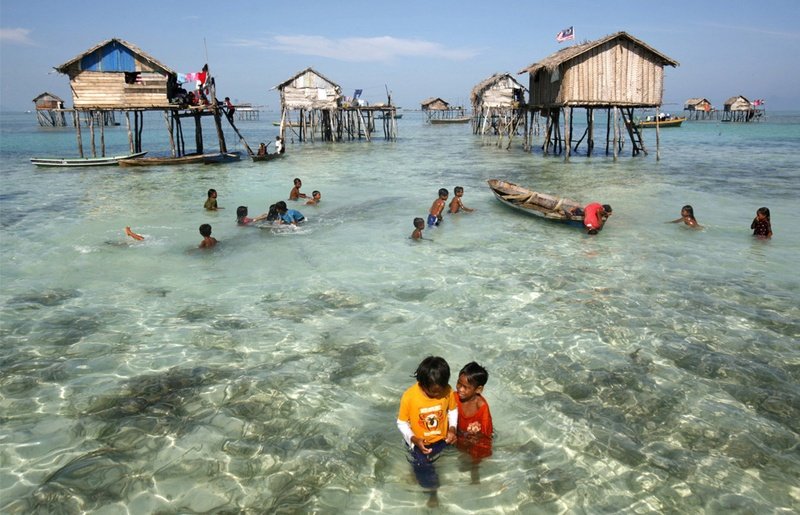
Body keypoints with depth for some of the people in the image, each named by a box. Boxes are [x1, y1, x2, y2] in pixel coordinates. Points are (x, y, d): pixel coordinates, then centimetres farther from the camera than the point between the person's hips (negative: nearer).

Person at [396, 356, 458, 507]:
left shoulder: (447, 391, -25)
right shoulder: (409, 397, -33)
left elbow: (453, 410, -3)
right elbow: (401, 423, -18)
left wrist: (452, 428, -19)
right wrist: (414, 440, -32)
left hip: (441, 439, 3)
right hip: (419, 443, -2)